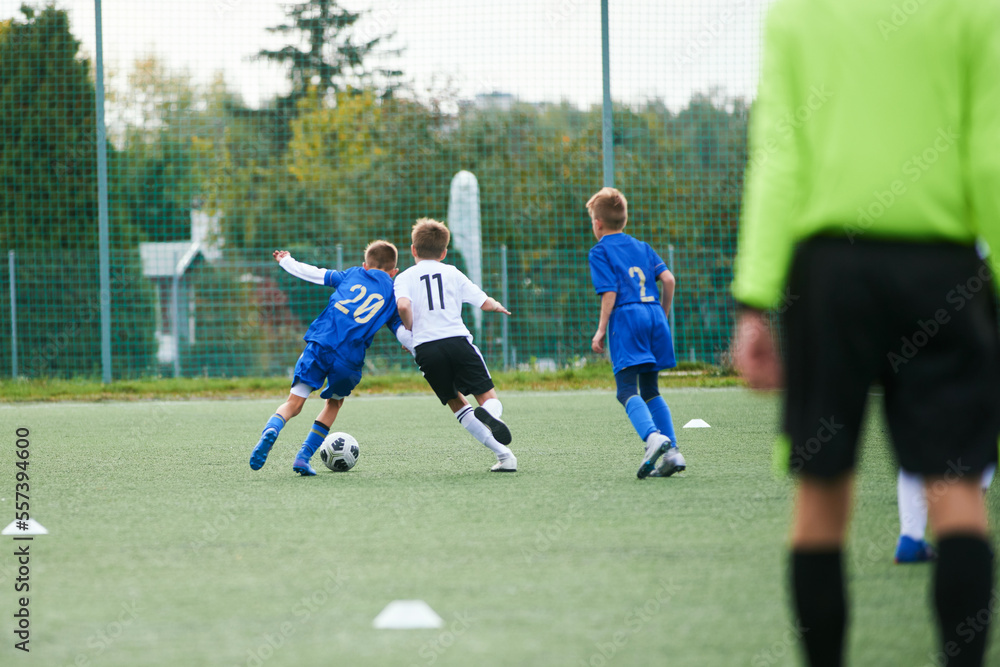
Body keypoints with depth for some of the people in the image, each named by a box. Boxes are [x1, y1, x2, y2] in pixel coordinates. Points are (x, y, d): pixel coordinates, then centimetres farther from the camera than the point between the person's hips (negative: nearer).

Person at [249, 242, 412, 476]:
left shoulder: (353, 274, 22)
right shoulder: (393, 294, 18)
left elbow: (313, 273, 25)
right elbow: (404, 333, 10)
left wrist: (286, 261, 41)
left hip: (320, 343, 0)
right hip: (349, 358, 0)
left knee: (294, 402, 0)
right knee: (334, 403, 24)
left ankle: (271, 430, -32)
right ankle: (304, 457, 13)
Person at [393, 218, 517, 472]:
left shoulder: (405, 277, 11)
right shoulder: (452, 273, 15)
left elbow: (403, 305, -10)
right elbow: (485, 302, 12)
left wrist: (409, 330, 8)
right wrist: (498, 306, 35)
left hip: (425, 349, 0)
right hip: (457, 340, 0)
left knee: (456, 403, 14)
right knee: (489, 398, 6)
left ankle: (502, 453, -1)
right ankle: (488, 414, -34)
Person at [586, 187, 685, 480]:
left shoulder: (600, 252, 4)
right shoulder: (642, 247, 20)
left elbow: (610, 292, -7)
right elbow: (668, 279, 9)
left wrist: (601, 331, -4)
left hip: (626, 318, -6)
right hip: (654, 316, 6)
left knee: (627, 390, -12)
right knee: (650, 390, 14)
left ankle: (653, 436, -38)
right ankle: (672, 452, 3)